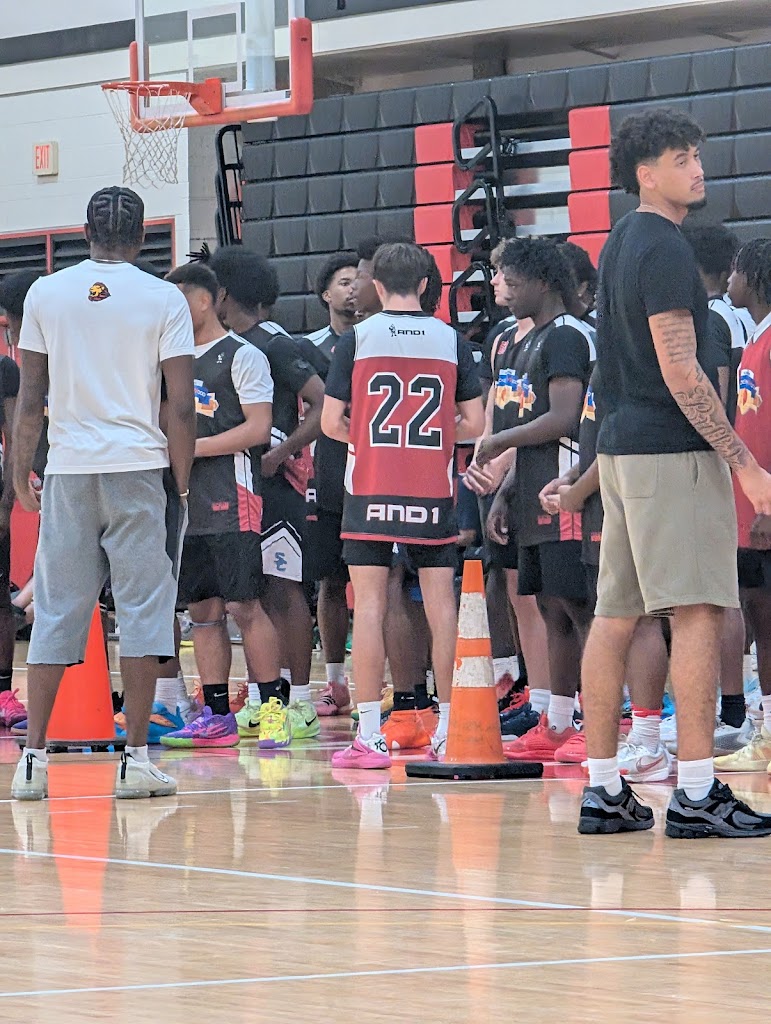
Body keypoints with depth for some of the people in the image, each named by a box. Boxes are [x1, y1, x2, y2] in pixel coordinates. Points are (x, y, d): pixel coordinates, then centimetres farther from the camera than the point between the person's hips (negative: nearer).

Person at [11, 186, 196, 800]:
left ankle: (34, 759, 5)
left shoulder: (46, 294, 5)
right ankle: (135, 759, -1)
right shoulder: (164, 300, -1)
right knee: (143, 608, 2)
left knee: (56, 611, 7)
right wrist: (184, 483, 6)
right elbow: (182, 409, -4)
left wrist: (21, 472, 14)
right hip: (138, 470, -2)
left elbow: (31, 397, 5)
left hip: (67, 471, 2)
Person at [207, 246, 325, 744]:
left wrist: (279, 454, -21)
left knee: (283, 590, -7)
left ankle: (302, 705, -5)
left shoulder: (273, 342, -12)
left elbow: (324, 403, -18)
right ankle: (259, 699, 14)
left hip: (275, 480, -9)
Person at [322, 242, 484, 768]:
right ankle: (449, 729, 9)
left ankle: (370, 735, -3)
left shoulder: (357, 339, -2)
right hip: (433, 490, 2)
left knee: (370, 603, 0)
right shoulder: (452, 341, 3)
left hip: (370, 489, -1)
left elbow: (331, 423, -3)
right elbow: (474, 423, 2)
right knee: (441, 604, 7)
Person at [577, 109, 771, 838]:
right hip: (673, 451, -10)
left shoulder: (621, 244, 17)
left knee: (616, 614, 8)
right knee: (698, 611, -9)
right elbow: (680, 372, -18)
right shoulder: (665, 249, -13)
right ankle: (695, 793, -11)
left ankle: (602, 788, 10)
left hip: (621, 445, 10)